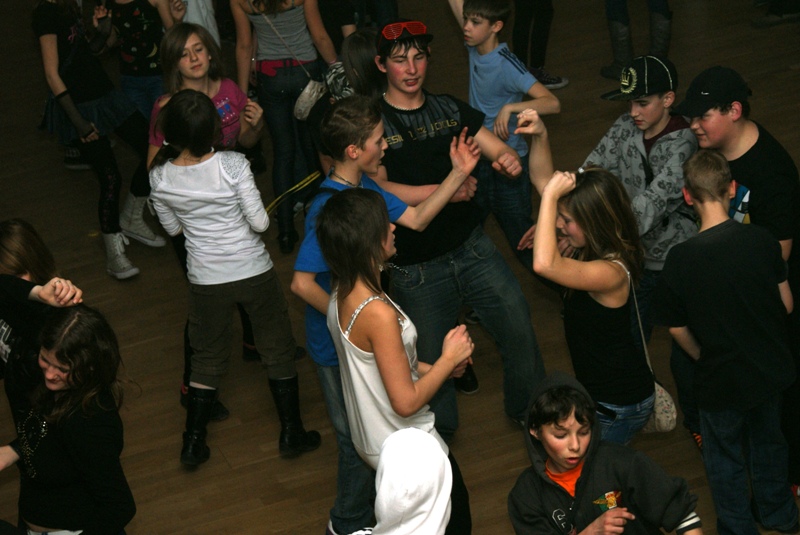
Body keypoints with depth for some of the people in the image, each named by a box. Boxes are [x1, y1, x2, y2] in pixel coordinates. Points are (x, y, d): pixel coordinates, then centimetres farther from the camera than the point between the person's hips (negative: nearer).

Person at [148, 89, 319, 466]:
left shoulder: (160, 177, -11)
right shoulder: (233, 165, -21)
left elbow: (173, 228, 5)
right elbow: (260, 223, -15)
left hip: (206, 279, 2)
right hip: (254, 272, -2)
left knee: (207, 358, 19)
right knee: (277, 350, 17)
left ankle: (193, 442, 24)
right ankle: (291, 432, 26)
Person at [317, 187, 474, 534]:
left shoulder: (342, 294, -3)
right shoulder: (379, 314, -31)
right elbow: (406, 402, -26)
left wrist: (435, 368, 4)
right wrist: (448, 359, -14)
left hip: (372, 441, 9)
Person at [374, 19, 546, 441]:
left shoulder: (449, 109, 7)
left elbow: (500, 150, 5)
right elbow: (377, 188, -19)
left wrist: (509, 159, -20)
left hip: (471, 247, 3)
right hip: (416, 267, -3)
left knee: (518, 325, -6)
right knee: (430, 360, 3)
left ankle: (527, 409, 18)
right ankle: (439, 436, 29)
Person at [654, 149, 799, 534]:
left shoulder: (681, 260, -23)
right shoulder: (761, 240, -18)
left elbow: (677, 328, -11)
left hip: (722, 378, -4)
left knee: (725, 459, 21)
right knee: (767, 438, 30)